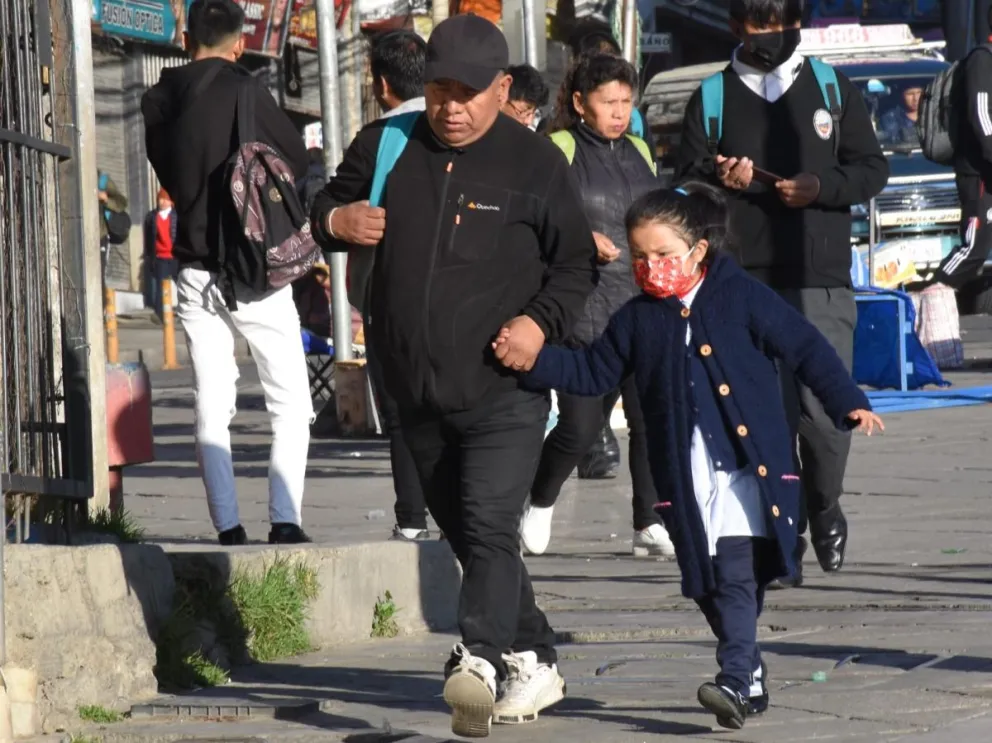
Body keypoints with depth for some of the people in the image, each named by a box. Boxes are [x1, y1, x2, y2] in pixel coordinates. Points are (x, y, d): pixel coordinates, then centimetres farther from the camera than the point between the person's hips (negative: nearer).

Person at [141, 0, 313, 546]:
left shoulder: (158, 102, 2)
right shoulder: (244, 92, -10)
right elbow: (297, 160, -1)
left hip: (195, 271, 3)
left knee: (212, 408, 6)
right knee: (290, 404, 5)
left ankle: (228, 529, 0)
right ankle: (284, 521, -6)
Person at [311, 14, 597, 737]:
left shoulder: (535, 163, -2)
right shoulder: (384, 148, 7)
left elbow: (578, 264, 4)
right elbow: (328, 209, 19)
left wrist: (542, 320, -14)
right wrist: (336, 221, -6)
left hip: (505, 390, -5)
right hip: (418, 393, 5)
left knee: (490, 528, -20)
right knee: (465, 536, 13)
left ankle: (480, 661, -33)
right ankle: (534, 660, 25)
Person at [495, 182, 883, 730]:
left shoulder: (743, 298, -1)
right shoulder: (637, 320, 9)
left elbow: (804, 349, 1)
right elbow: (592, 372, 13)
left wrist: (847, 402, -5)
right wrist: (532, 359, 0)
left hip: (748, 467, -4)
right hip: (685, 476, 4)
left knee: (738, 572, -15)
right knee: (707, 583, 6)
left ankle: (736, 680, -20)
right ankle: (751, 682, 19)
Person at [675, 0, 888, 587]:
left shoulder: (833, 90, 11)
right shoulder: (711, 99, 10)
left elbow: (872, 170, 9)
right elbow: (685, 182, 8)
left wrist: (821, 186, -9)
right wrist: (719, 180, -14)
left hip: (821, 279, 0)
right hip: (743, 282, 0)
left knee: (824, 410, -8)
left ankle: (825, 509, 20)